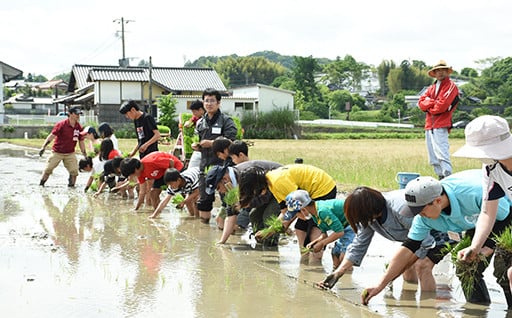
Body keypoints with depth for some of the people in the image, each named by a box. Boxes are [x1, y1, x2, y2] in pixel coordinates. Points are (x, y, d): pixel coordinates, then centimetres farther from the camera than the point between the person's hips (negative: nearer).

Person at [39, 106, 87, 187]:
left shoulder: (78, 127, -1)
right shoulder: (61, 124, -14)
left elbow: (81, 142, 9)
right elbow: (52, 136, -18)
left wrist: (85, 156, 9)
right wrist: (43, 147, -28)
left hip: (70, 154, 3)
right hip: (57, 152, -3)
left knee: (74, 171, -8)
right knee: (48, 170, -1)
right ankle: (41, 185, 16)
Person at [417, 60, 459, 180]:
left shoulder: (451, 86, 0)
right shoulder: (431, 88, 23)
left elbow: (443, 105, -12)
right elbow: (421, 102, 9)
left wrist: (429, 108, 4)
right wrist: (433, 102, -8)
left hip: (440, 126, -8)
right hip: (429, 126, 8)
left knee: (442, 155, -18)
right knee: (433, 159, 8)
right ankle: (440, 178, 13)